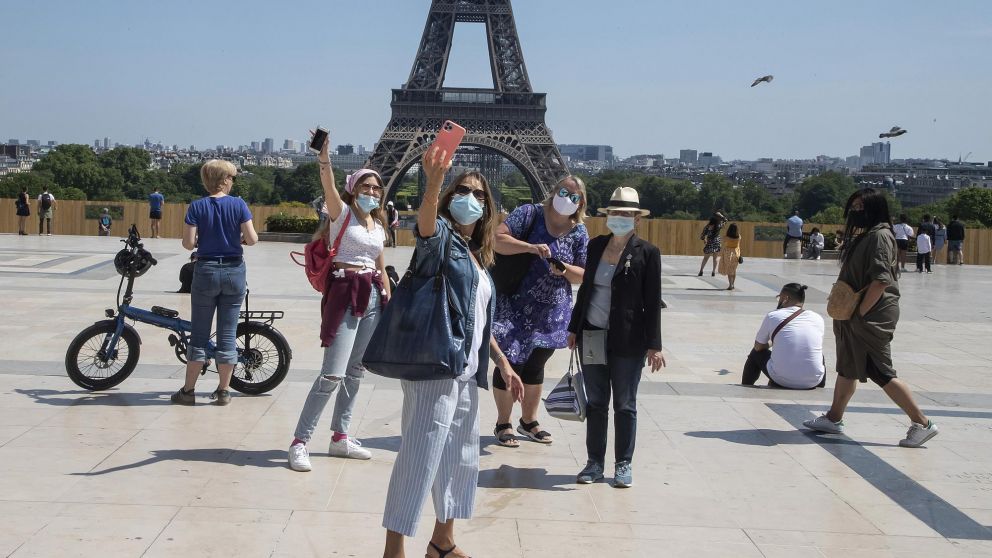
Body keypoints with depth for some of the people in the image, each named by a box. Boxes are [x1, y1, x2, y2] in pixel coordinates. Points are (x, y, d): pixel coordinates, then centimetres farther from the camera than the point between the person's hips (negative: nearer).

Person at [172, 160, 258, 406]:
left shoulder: (197, 207, -5)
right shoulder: (239, 205, -5)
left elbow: (188, 243, -10)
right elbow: (252, 239, -10)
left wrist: (203, 240, 10)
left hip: (206, 271, 0)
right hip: (234, 271, 0)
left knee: (199, 333, 8)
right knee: (228, 333, 8)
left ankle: (188, 390, 11)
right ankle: (223, 391, 12)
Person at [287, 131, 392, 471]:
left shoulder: (378, 225, 16)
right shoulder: (342, 212, -3)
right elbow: (329, 189, -24)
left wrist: (390, 300, 18)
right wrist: (324, 161, -41)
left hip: (373, 297, 7)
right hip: (344, 293, -7)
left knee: (356, 372, 12)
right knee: (333, 374, -12)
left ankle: (340, 437, 22)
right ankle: (300, 441, -6)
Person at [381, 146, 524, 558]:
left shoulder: (478, 256, 18)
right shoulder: (441, 237, -4)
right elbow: (425, 222, -30)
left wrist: (502, 362, 22)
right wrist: (434, 181, -48)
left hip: (467, 372, 9)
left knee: (460, 458, 16)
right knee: (420, 456, -10)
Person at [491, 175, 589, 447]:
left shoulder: (579, 232, 2)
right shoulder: (530, 214, -9)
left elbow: (584, 274, 4)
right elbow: (498, 239, -19)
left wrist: (565, 270, -17)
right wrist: (532, 247, -31)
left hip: (551, 312, 4)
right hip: (515, 307, -4)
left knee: (535, 365, 17)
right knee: (511, 363, -1)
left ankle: (529, 421, 33)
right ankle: (503, 424, 16)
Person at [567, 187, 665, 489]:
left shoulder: (647, 252, -5)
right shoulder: (596, 245, 7)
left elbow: (653, 302, -5)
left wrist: (654, 345, -8)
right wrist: (574, 328, 14)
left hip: (628, 340, -4)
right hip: (592, 337, 4)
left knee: (625, 405, 6)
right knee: (595, 403, 10)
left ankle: (624, 464, 17)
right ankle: (595, 463, 19)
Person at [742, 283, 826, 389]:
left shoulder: (772, 316, -1)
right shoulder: (817, 318, 5)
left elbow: (758, 347, 12)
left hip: (782, 381, -2)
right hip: (813, 383, 2)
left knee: (756, 354, 26)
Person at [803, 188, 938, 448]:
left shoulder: (879, 236, -17)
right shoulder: (863, 236, 13)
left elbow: (881, 280, -25)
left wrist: (861, 311, -21)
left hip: (872, 317, -10)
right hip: (855, 316, 10)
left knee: (880, 373, -6)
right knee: (848, 368, 17)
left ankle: (922, 423, 0)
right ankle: (834, 418, 28)